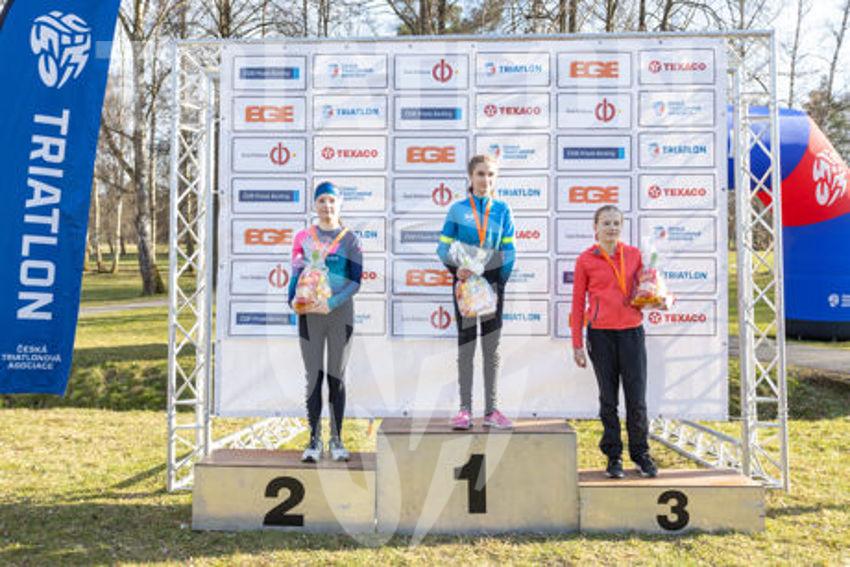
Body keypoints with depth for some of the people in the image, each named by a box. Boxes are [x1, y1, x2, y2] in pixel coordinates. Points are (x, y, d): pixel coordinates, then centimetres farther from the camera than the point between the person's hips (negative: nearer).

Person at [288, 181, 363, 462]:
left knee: (336, 377, 5)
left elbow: (355, 281, -2)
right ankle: (314, 441, 8)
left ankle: (336, 440, 13)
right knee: (314, 377, 1)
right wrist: (294, 301, -11)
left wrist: (332, 302, -15)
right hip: (309, 314, 1)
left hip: (340, 314, 0)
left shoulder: (350, 240, 4)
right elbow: (296, 274, 8)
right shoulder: (303, 237, 8)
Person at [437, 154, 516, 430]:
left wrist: (501, 281, -6)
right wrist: (455, 267, -18)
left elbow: (508, 250, 4)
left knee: (491, 346, 6)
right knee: (466, 345, 3)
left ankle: (491, 410, 13)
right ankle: (465, 410, 8)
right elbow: (443, 246, -1)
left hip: (492, 281, 1)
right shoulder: (458, 209, 2)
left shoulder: (502, 209, 5)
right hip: (465, 282, -1)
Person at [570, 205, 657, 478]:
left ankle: (641, 454, 19)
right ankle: (613, 456, 18)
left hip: (631, 331, 2)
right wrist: (577, 344, 0)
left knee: (637, 398, 3)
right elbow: (577, 303, 3)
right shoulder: (585, 260, 2)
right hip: (600, 333, -1)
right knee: (608, 399, 6)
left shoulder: (634, 254, 8)